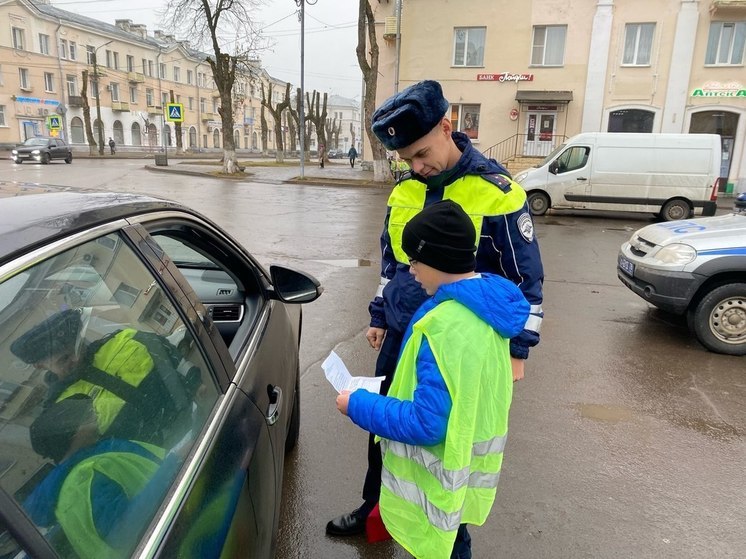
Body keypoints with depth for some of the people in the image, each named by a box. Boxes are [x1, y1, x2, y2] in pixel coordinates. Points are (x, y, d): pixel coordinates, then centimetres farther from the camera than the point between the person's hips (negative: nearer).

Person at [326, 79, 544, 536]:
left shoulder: (497, 191, -15)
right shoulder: (404, 190, 3)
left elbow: (526, 278, -9)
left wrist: (517, 349, -9)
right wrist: (379, 316, 16)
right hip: (400, 335, 5)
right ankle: (375, 509, 42)